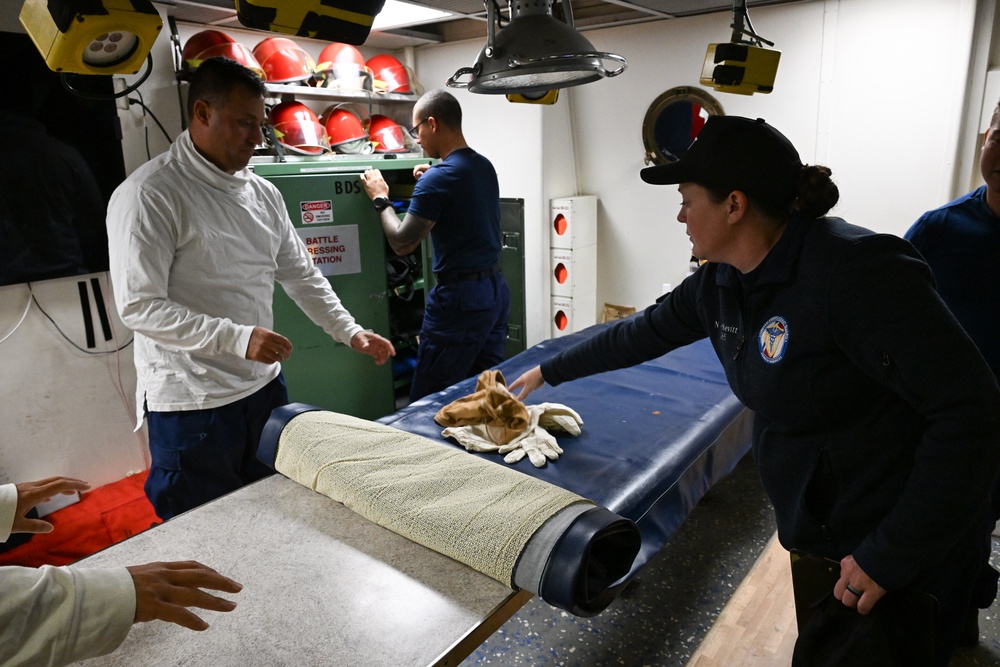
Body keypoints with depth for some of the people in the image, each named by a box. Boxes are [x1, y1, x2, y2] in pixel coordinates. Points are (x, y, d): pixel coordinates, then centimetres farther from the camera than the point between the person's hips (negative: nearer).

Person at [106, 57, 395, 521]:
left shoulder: (263, 193, 7)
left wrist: (350, 332, 6)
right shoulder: (150, 195, -14)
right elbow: (139, 306, -19)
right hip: (191, 404, -6)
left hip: (265, 387, 7)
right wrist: (237, 338, -27)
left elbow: (301, 275, 14)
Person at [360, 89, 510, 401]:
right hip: (496, 288, 9)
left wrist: (380, 199, 2)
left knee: (427, 400, 2)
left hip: (460, 296, -9)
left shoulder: (438, 178, -16)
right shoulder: (485, 166, 9)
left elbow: (401, 243, -12)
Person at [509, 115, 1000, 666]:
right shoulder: (720, 281, -3)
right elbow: (645, 332, 11)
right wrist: (548, 371, 19)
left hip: (903, 555, -7)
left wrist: (891, 554, -23)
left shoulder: (855, 271, -27)